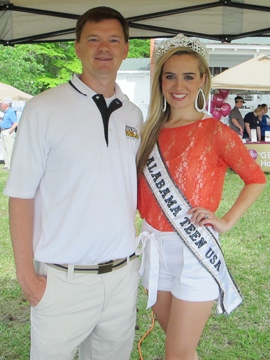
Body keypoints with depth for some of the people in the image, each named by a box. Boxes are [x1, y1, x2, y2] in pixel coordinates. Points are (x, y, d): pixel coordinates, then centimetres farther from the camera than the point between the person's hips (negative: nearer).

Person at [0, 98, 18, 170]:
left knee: (9, 149, -8)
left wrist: (9, 132, -21)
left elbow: (15, 123, -20)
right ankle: (7, 164, 17)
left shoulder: (11, 112, -12)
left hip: (8, 133, -10)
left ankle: (10, 165, -6)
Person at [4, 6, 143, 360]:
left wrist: (138, 251, 11)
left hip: (124, 274, 5)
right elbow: (21, 196, -8)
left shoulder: (134, 115, 7)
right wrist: (26, 273, -10)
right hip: (63, 279, -4)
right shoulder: (44, 109, -8)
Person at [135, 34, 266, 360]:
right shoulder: (151, 132, 5)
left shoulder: (215, 132, -9)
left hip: (193, 252, -5)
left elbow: (256, 179, -1)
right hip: (154, 249, 5)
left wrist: (227, 221, -9)